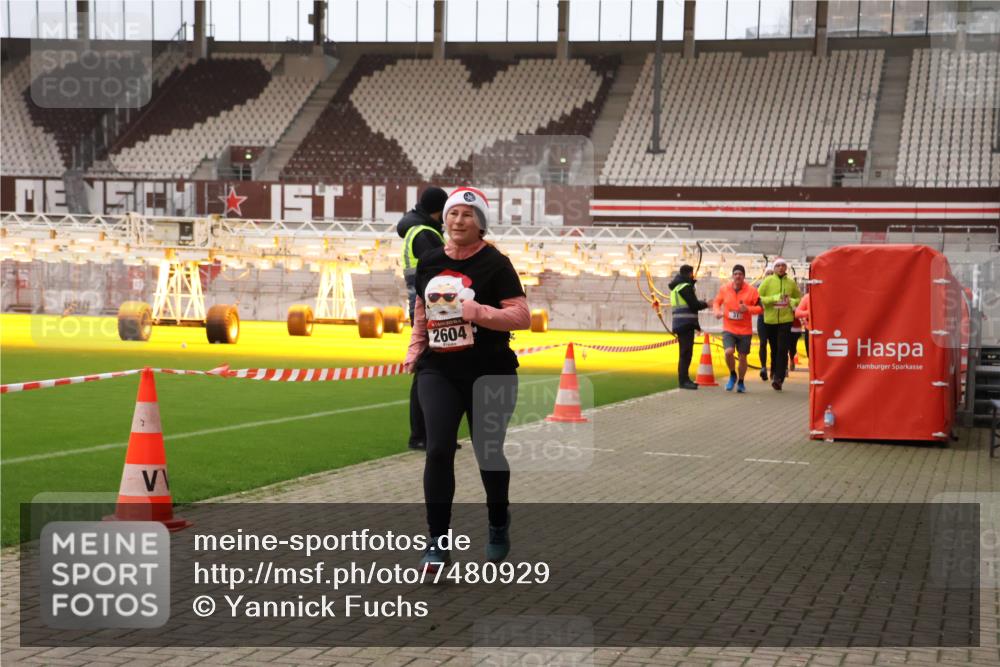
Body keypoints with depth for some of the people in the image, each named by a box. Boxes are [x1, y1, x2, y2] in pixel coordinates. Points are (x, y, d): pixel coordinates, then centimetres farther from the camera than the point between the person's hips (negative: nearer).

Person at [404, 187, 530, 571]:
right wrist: (414, 351, 9)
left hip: (489, 375, -3)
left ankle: (498, 526, 35)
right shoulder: (429, 263, 7)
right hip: (438, 372, 3)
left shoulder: (495, 264, -8)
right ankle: (438, 543, -5)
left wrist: (481, 313, -28)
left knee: (488, 453, 10)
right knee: (438, 451, -10)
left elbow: (522, 316, -13)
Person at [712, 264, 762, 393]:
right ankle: (732, 375, 7)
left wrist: (748, 309, -20)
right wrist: (717, 311, -6)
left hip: (745, 330, 0)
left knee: (742, 357, 8)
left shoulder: (751, 290, -5)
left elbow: (760, 308, -2)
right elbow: (717, 302, 15)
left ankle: (740, 382, 30)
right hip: (728, 329, 0)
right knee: (729, 352, -21)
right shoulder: (724, 288, -1)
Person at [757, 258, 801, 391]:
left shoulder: (791, 283, 7)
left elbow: (799, 298, 20)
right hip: (770, 320, 1)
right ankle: (774, 372, 30)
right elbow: (758, 298, -3)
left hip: (785, 319, 0)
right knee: (774, 349, 11)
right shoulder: (768, 281, 2)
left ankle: (779, 378, -16)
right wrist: (773, 299, -16)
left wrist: (792, 301, -2)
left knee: (782, 349, -11)